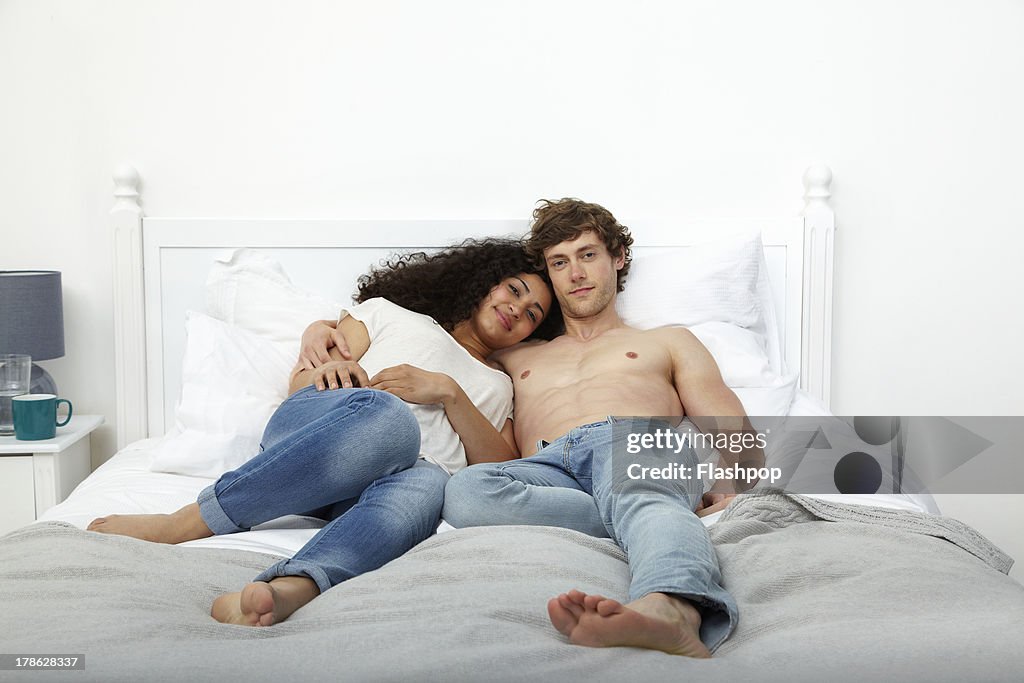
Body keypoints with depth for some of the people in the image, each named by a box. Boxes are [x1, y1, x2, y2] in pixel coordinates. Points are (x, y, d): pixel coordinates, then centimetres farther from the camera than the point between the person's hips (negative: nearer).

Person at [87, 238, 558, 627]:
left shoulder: (497, 386, 33)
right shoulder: (392, 312, 27)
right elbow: (301, 384, 18)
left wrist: (448, 391, 3)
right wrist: (327, 367, -6)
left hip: (394, 476, 1)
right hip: (310, 429, -1)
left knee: (426, 485, -39)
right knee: (389, 415, -40)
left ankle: (288, 589, -61)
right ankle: (187, 522, -41)